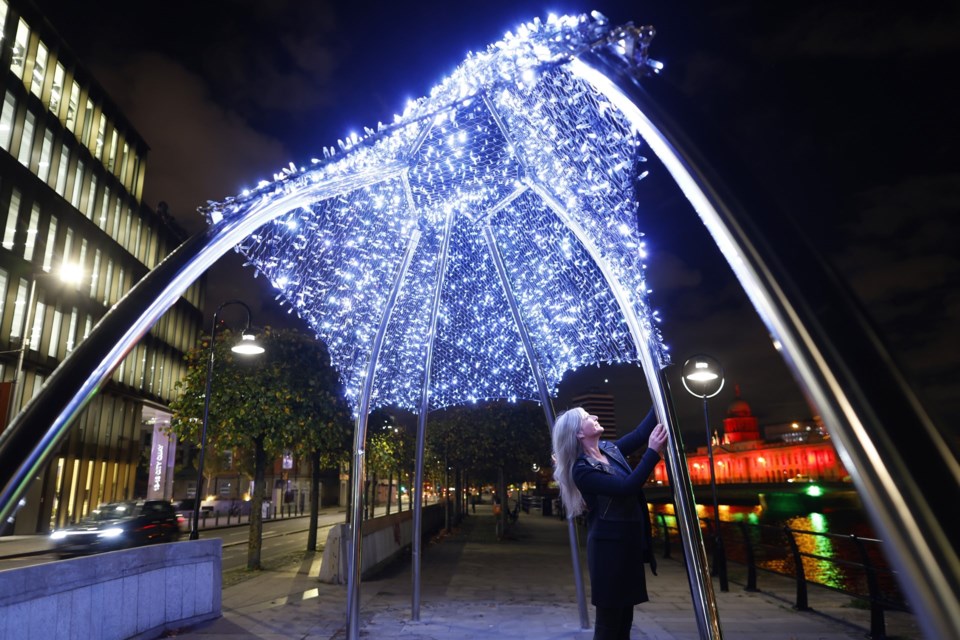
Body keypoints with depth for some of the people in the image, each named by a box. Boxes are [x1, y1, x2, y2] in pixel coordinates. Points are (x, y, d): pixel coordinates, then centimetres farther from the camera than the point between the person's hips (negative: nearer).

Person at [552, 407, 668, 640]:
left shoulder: (609, 449, 6)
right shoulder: (582, 470, -18)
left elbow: (641, 433, 10)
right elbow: (626, 488, -27)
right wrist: (653, 452, -29)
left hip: (629, 544, 8)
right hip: (609, 547, -8)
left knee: (624, 619, 16)